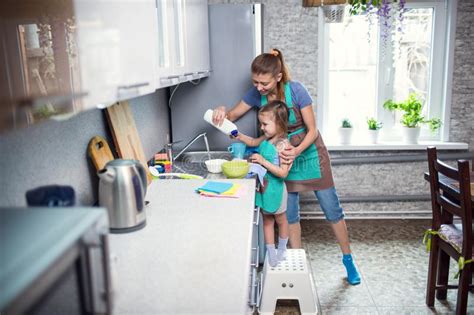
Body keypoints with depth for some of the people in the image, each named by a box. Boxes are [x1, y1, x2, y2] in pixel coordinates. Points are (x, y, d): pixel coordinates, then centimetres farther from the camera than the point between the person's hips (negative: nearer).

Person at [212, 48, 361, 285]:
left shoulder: (296, 90, -25)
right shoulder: (256, 94, -12)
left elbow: (312, 130, -20)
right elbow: (233, 116, 0)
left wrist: (297, 151, -38)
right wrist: (222, 112, -24)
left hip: (309, 153, -3)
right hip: (285, 156, 4)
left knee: (332, 210, 4)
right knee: (289, 213, 8)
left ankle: (348, 260, 22)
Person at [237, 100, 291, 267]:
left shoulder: (282, 145, -24)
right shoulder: (267, 138, -2)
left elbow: (283, 172, -28)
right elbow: (254, 142, 19)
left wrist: (263, 161, -30)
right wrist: (239, 136, 3)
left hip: (275, 190, -7)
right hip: (263, 188, 7)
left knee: (280, 220, 18)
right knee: (267, 221, 16)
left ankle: (282, 250, 39)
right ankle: (271, 255, 29)